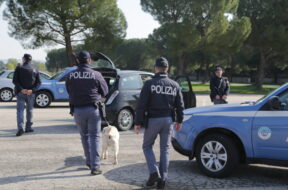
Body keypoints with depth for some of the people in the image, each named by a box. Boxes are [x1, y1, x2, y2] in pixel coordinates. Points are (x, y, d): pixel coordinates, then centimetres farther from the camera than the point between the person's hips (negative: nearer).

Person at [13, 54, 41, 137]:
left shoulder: (19, 68, -3)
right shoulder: (35, 69, 6)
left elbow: (15, 81, -11)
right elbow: (38, 82, -1)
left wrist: (21, 89, -15)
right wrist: (32, 90, -10)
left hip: (21, 93, -2)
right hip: (31, 93, 2)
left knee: (20, 110, -3)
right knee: (29, 110, 14)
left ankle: (20, 128, -18)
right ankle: (28, 127, 18)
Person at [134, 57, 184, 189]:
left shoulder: (149, 84, -7)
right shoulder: (174, 85, 5)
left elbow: (141, 105, -11)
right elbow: (180, 105, 10)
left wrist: (138, 122, -5)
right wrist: (179, 121, 22)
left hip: (153, 120, -3)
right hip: (168, 120, 3)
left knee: (147, 146, 14)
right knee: (165, 149, 11)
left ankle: (154, 172, -3)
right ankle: (162, 179, 10)